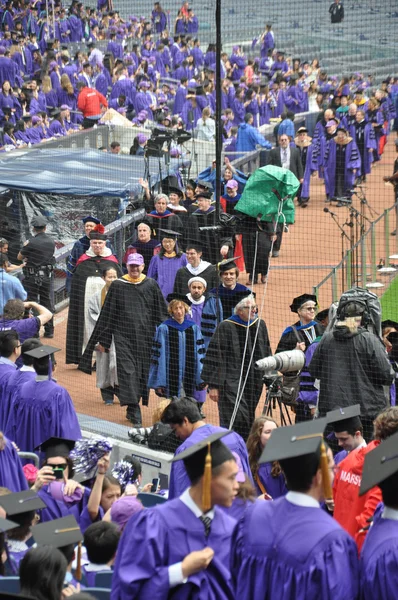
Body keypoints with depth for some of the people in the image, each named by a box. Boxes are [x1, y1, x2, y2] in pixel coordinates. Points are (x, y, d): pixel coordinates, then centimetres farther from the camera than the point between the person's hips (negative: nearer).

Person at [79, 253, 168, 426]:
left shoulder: (151, 285, 4)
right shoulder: (117, 286, 2)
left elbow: (161, 312, 9)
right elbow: (107, 313, 6)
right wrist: (103, 340, 5)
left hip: (144, 335, 2)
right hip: (123, 335, -1)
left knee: (141, 370, 5)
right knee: (127, 369, -12)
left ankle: (132, 408, 18)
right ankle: (134, 411, -18)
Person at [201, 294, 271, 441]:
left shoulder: (260, 325, 8)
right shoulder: (225, 327, -8)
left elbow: (266, 354, 18)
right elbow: (215, 357, -8)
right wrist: (213, 385, -12)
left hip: (253, 383, 6)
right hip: (232, 383, -6)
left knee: (248, 423, 11)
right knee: (236, 421, -14)